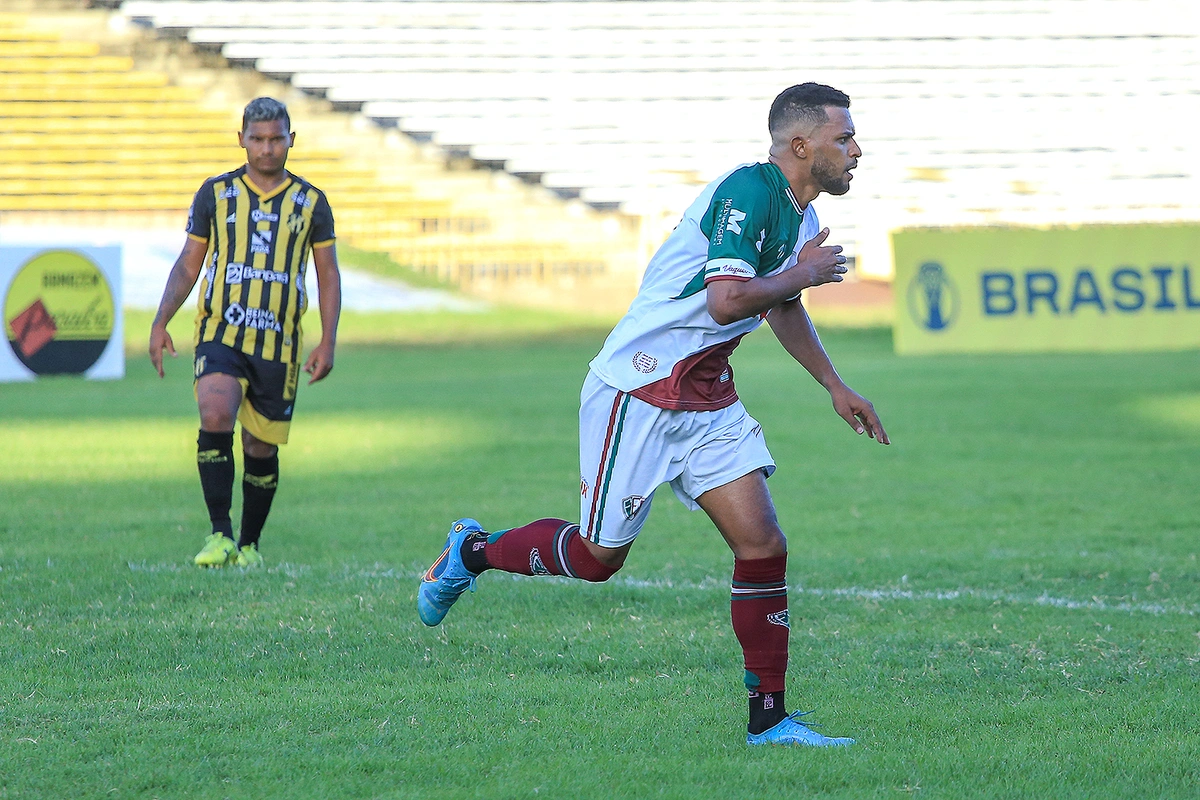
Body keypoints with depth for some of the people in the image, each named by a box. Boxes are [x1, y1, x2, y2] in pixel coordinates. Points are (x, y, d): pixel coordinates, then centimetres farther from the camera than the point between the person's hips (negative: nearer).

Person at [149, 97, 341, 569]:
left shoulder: (311, 203, 7)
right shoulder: (215, 194, 6)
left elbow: (328, 276, 10)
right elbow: (188, 265, 11)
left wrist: (328, 341, -1)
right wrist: (160, 323, -1)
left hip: (279, 344, 1)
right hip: (221, 334, -1)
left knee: (262, 447, 6)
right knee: (215, 418, -24)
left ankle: (249, 544, 23)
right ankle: (220, 535, -20)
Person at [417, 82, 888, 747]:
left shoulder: (800, 216, 9)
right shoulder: (747, 192, -21)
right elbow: (728, 300, -33)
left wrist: (835, 386, 28)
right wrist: (801, 274, -18)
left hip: (708, 402, 8)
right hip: (638, 391, -8)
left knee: (762, 545, -4)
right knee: (598, 556, 3)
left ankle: (769, 720, 0)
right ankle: (472, 550, 30)